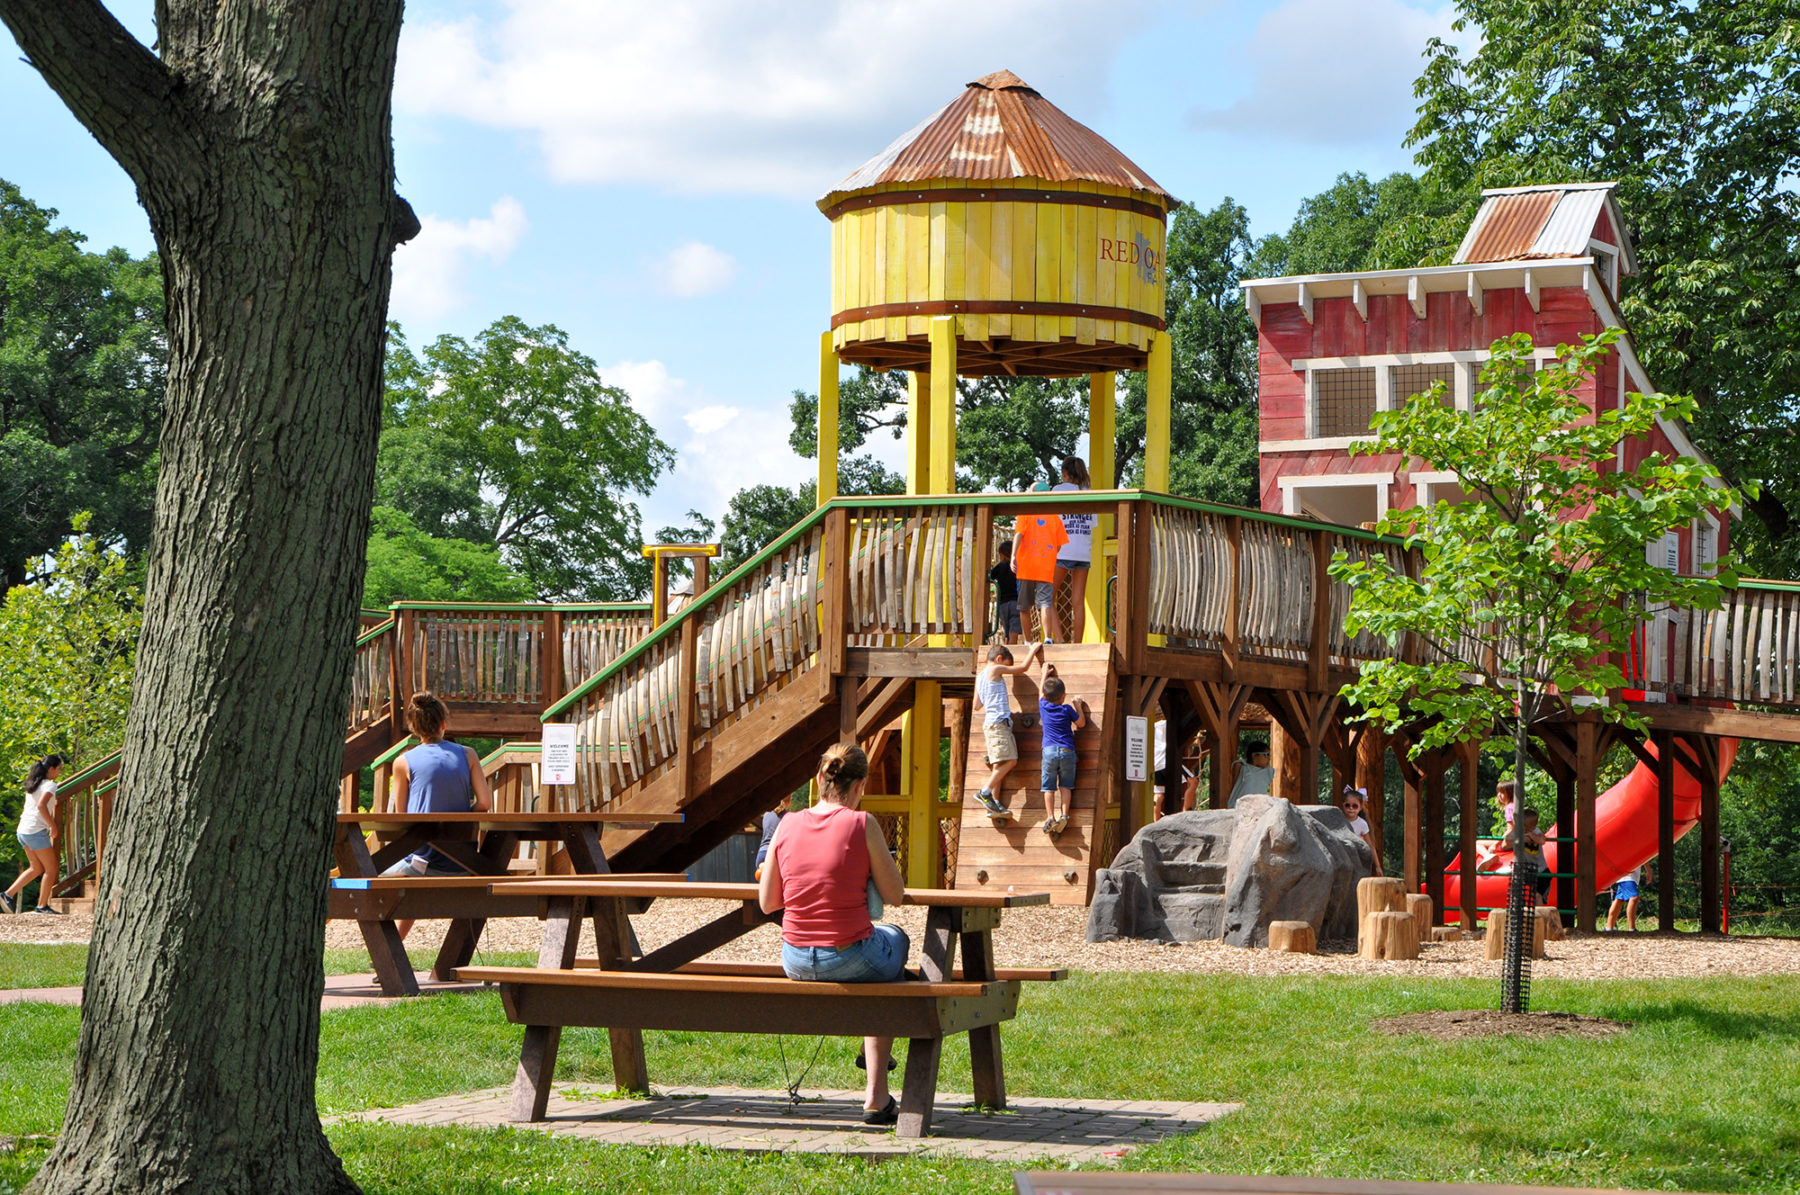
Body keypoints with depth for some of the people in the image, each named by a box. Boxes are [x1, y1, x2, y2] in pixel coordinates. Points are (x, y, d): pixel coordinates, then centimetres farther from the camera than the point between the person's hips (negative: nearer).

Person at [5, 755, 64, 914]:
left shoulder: (33, 785, 16)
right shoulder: (50, 785, -10)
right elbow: (41, 805, -24)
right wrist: (53, 825, -16)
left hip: (23, 830, 9)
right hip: (36, 830, -9)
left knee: (36, 868, 17)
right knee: (51, 868, 2)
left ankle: (8, 895, 9)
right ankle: (42, 906, 1)